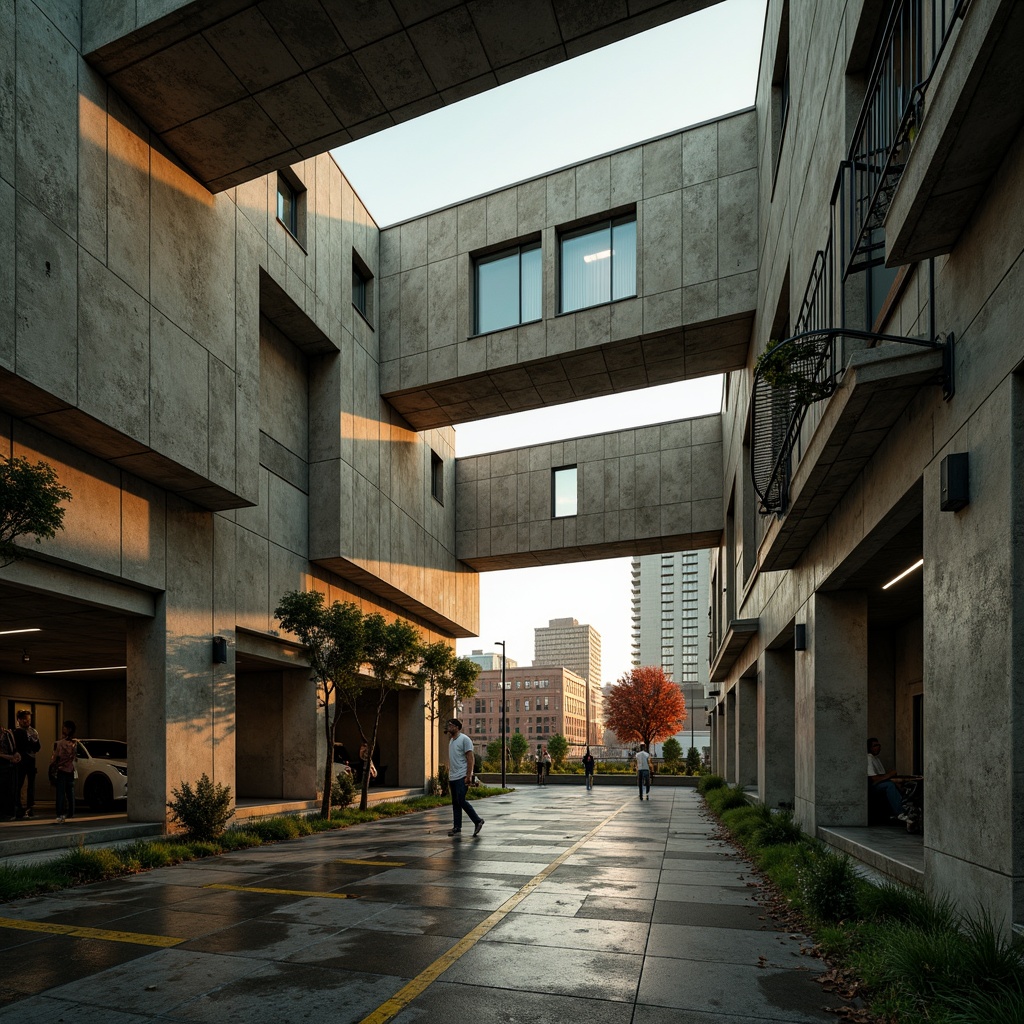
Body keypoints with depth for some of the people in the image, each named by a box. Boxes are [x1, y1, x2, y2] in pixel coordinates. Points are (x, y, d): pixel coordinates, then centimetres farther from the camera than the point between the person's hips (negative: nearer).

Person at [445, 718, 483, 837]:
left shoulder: (464, 739, -9)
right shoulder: (451, 741, 17)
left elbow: (470, 758, -14)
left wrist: (468, 776, -20)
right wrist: (449, 778, 19)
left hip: (462, 777, -9)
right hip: (453, 778, 9)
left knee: (461, 801, -12)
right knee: (455, 803, 7)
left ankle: (478, 821, 0)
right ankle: (457, 828, 10)